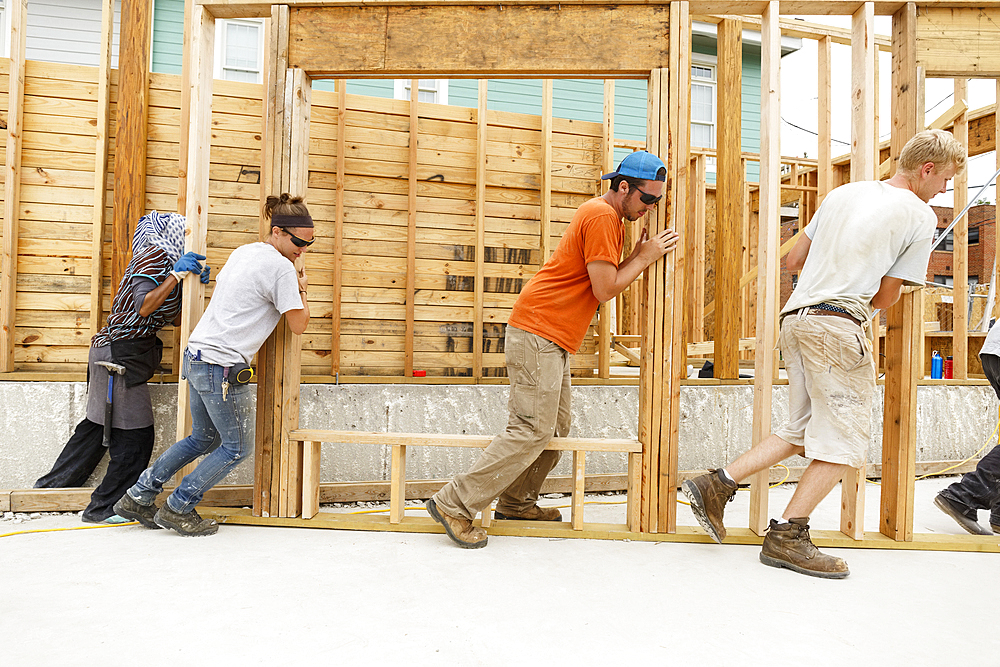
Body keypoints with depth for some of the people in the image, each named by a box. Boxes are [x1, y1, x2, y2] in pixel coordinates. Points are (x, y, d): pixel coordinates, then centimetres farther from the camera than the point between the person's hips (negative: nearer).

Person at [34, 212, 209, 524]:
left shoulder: (165, 260, 17)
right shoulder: (155, 257, -12)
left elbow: (173, 314, 12)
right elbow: (144, 307, -23)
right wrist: (176, 275, -24)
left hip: (117, 353, 10)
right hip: (121, 354, -10)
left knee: (99, 425, 20)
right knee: (134, 434, -5)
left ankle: (52, 485, 35)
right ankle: (104, 508, 6)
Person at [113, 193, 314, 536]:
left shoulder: (243, 251, 12)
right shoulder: (280, 267, -14)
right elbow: (298, 324, -11)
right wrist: (302, 287, 6)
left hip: (196, 355, 9)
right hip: (223, 368, -9)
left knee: (202, 438, 23)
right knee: (237, 448, 8)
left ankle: (138, 498, 27)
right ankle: (178, 508, 16)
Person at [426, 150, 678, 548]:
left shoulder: (608, 216, 20)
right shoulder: (602, 217, -12)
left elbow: (606, 279, 18)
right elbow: (605, 290, -16)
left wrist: (639, 254, 6)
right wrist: (644, 258, -5)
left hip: (552, 340, 11)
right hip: (538, 332, -11)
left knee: (556, 428, 11)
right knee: (532, 430, -12)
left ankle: (516, 503, 23)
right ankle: (455, 503, -7)